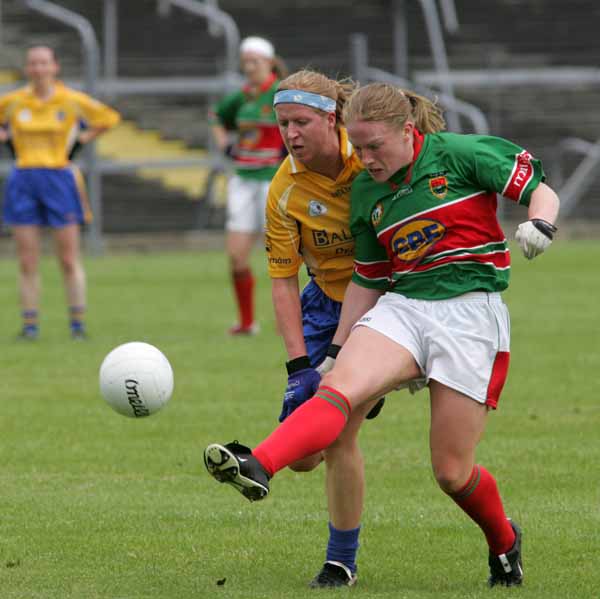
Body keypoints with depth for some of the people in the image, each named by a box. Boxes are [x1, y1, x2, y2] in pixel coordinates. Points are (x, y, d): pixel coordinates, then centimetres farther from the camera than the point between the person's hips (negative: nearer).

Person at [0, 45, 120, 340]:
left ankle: (77, 323, 7)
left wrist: (87, 136, 4)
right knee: (27, 262, 0)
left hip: (59, 180, -1)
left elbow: (109, 117, 14)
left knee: (69, 260, -1)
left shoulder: (72, 101, 0)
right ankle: (30, 324, 6)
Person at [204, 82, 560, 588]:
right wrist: (339, 350, 15)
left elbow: (541, 192, 0)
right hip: (401, 306, 4)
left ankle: (504, 542, 26)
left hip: (470, 313, -4)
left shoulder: (461, 155, -3)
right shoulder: (366, 192, 12)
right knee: (337, 389, -26)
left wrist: (539, 225, -22)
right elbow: (367, 281, 19)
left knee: (453, 473, -3)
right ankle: (257, 469, -47)